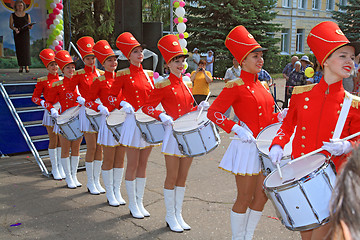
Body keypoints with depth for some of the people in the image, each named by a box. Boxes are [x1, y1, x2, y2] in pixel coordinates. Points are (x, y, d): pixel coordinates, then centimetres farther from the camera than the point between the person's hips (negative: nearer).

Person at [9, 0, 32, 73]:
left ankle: (27, 66, -8)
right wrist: (14, 29, -14)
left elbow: (29, 26, 10)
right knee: (18, 50, -1)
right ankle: (20, 66, 5)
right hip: (17, 34, 0)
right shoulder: (12, 15, 7)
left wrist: (30, 26, -13)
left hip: (25, 33, 0)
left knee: (26, 48, -9)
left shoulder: (27, 15, 8)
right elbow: (10, 25, 6)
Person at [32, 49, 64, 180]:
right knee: (53, 141, 2)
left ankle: (61, 167, 20)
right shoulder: (42, 81, -2)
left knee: (61, 141, 9)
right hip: (51, 113, -3)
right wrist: (44, 104, -17)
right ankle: (54, 169, 14)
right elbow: (35, 97, 0)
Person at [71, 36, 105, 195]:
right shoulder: (79, 74, -3)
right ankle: (90, 183, 10)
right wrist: (83, 101, -13)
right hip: (87, 112, -4)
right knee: (91, 148, -3)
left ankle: (97, 181, 17)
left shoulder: (101, 73, 9)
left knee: (99, 147, 6)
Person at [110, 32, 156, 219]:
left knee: (143, 164, 12)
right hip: (133, 121, -5)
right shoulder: (123, 75, -5)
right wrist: (123, 105, -17)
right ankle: (132, 205, 16)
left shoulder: (149, 74, 10)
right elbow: (112, 96, -1)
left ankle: (140, 202, 24)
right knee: (132, 166, 2)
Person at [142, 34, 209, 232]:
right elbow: (147, 107, -8)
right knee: (172, 177, 2)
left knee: (183, 177, 12)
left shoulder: (186, 83, 11)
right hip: (173, 133, -6)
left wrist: (199, 108, 1)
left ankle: (178, 214, 25)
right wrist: (162, 116, -23)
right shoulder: (163, 85, -8)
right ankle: (170, 216, 17)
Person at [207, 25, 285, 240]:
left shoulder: (261, 85, 13)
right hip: (247, 146, -8)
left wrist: (279, 117, 2)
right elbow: (213, 113, -16)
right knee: (245, 199, 3)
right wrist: (237, 129, -23)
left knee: (261, 197, 13)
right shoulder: (235, 86, -11)